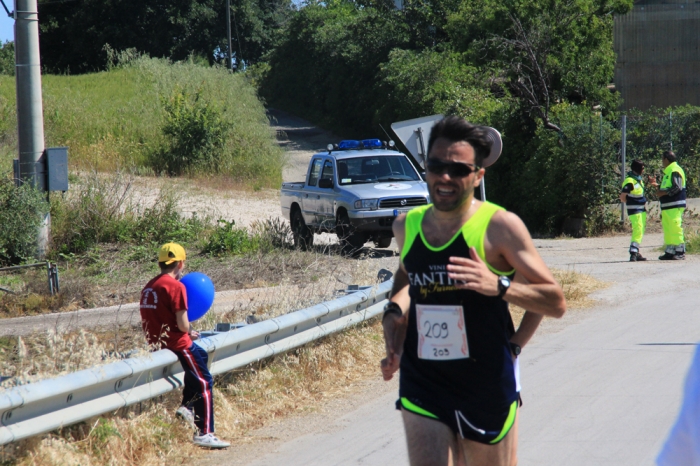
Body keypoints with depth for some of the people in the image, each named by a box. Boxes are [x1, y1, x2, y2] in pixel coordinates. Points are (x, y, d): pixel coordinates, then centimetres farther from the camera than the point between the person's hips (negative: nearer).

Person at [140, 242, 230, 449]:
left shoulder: (150, 286, 9)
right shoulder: (176, 286, -18)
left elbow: (158, 317, 12)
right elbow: (182, 325, -21)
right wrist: (189, 331, 3)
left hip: (157, 341, 9)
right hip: (177, 344, -9)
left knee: (201, 355, 31)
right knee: (204, 383, 2)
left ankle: (187, 406, 24)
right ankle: (203, 433, -1)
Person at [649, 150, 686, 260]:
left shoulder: (675, 171, -11)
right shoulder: (668, 171, 22)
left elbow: (677, 187, -21)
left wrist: (663, 192, -20)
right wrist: (657, 186, 19)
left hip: (675, 206, -11)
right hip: (667, 206, 11)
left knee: (675, 228, -12)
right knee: (667, 229, 10)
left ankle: (680, 252, -11)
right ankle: (670, 252, 13)